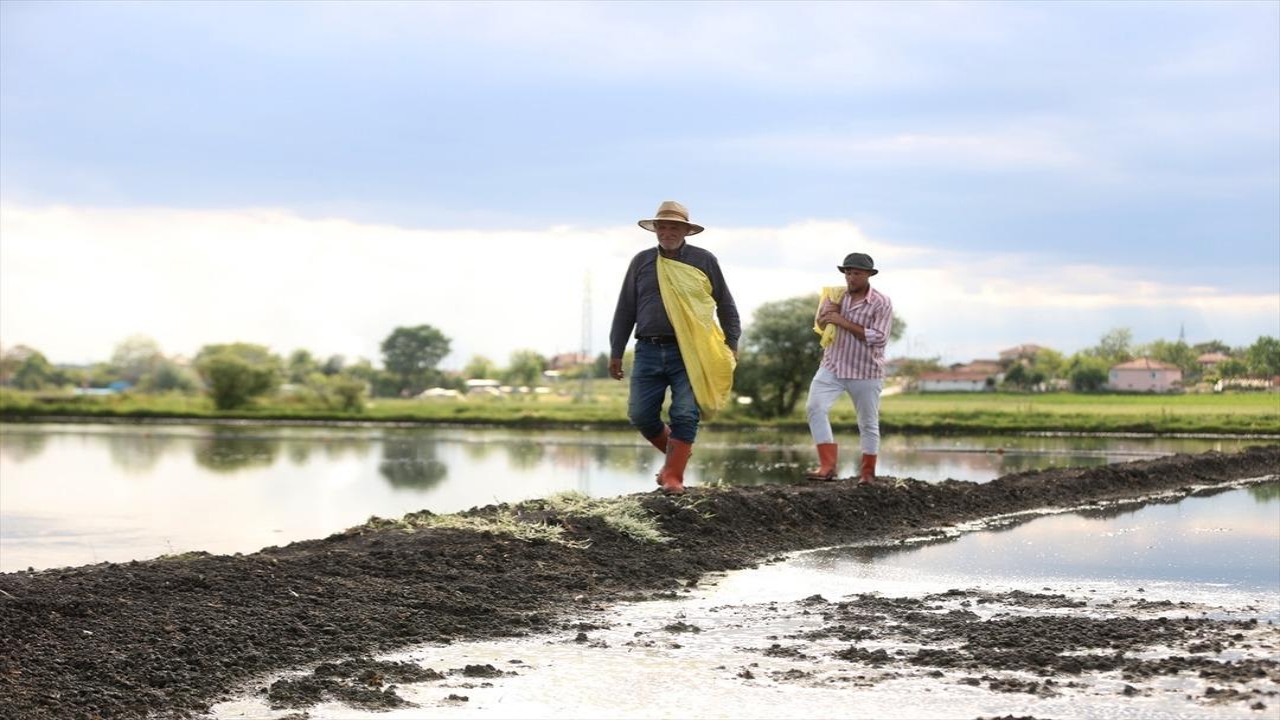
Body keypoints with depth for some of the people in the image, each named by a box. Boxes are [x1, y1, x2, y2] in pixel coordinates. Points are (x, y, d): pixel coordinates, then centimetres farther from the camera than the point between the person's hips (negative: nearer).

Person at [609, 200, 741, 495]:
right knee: (641, 415, 0)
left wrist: (731, 344, 5)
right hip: (648, 350, 3)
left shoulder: (704, 261, 6)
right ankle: (675, 454, 25)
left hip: (688, 353, -2)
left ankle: (673, 477, -3)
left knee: (684, 416, -9)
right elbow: (625, 310, 14)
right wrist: (616, 352, 12)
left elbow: (725, 305, 12)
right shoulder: (641, 261, 11)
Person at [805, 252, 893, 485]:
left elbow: (879, 338, -19)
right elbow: (820, 324, 11)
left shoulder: (881, 303, -10)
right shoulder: (836, 294, 4)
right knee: (815, 407, -18)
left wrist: (843, 322, -22)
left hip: (865, 372, -3)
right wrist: (829, 310, -12)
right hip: (832, 367, 3)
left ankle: (867, 472, 23)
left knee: (868, 423, 8)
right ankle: (828, 465, -21)